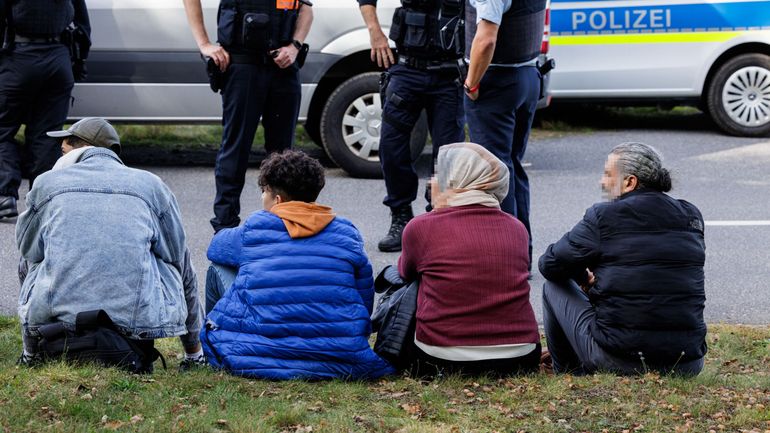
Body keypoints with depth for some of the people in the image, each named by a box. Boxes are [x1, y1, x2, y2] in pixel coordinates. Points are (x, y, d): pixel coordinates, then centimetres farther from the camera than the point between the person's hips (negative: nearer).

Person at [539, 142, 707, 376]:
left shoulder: (602, 217, -6)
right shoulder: (692, 217, 8)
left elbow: (550, 265, 3)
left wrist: (585, 279, 24)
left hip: (617, 360, -5)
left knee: (554, 286, 18)